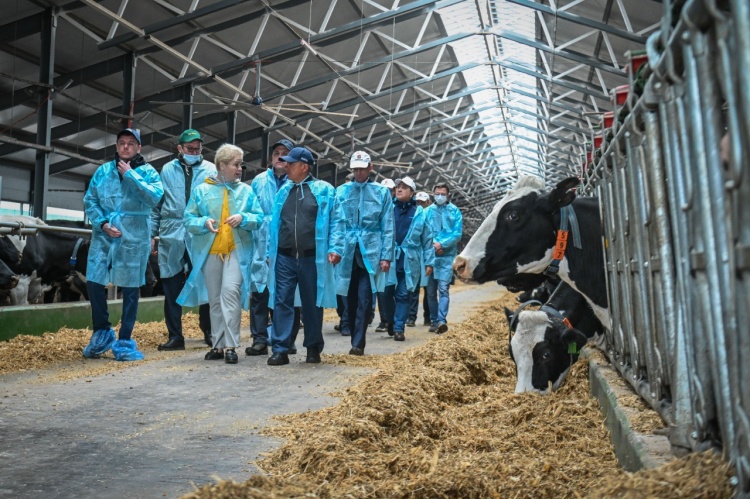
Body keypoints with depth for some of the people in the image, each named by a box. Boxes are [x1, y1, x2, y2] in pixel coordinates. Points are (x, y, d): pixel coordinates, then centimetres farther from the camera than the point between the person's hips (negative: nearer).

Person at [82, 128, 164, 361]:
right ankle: (102, 332, 22)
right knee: (94, 282, -1)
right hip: (103, 236, 3)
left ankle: (124, 340, 16)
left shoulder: (148, 172, 2)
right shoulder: (103, 171, 10)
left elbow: (154, 197, -16)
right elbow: (89, 200, 7)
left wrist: (130, 174, -14)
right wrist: (103, 223, -8)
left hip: (134, 239, -2)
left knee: (131, 289, 4)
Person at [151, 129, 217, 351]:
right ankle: (175, 335, 15)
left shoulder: (211, 170, 5)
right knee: (172, 287, 6)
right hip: (171, 235, 2)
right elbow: (157, 204, 13)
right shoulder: (167, 170, 12)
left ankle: (209, 331, 18)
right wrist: (151, 233, 9)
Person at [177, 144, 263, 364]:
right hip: (209, 252, 2)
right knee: (214, 300, 9)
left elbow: (259, 218, 4)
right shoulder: (202, 190, 8)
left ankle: (230, 346, -13)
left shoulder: (246, 191, 8)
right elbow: (189, 219, 5)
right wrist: (204, 222, -14)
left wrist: (243, 218, -14)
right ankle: (218, 345, 20)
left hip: (237, 251, -2)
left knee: (231, 292, -18)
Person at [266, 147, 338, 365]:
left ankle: (313, 348, 21)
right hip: (284, 257, 3)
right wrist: (271, 252, 7)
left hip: (312, 257, -3)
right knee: (282, 302, 0)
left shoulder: (324, 190, -1)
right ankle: (280, 349, 5)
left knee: (312, 304, 8)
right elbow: (274, 222, 12)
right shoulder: (283, 190, 11)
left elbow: (333, 221, -3)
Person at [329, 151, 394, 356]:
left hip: (370, 252, -2)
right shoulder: (342, 191, 9)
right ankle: (356, 341, 18)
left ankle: (358, 344, -4)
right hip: (347, 252, 2)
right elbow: (337, 223, 4)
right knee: (351, 299, 7)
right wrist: (334, 248, -9)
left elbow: (387, 227, 3)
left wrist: (386, 255, -4)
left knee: (364, 299, -8)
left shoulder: (381, 192, 6)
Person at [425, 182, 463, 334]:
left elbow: (457, 233, -3)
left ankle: (442, 320, -19)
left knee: (443, 289, -13)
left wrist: (442, 244, -14)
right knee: (431, 291, 7)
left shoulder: (455, 211, 5)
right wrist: (432, 244, -11)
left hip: (447, 256, -3)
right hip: (430, 255, 3)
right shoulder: (429, 211, 9)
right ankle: (433, 321, 16)